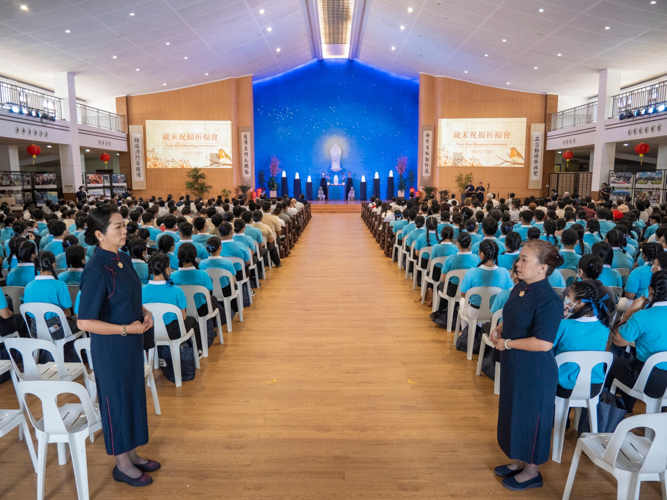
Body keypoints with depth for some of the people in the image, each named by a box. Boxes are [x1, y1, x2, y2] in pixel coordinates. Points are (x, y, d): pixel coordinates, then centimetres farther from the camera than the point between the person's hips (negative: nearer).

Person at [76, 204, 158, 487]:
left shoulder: (123, 260, 2)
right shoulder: (96, 271, -23)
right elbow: (85, 322, -23)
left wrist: (144, 313, -1)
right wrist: (126, 329, -20)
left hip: (131, 345, 8)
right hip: (111, 348, -8)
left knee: (133, 396, 18)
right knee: (117, 400, 8)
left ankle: (132, 454, 37)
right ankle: (122, 464, 28)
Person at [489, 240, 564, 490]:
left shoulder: (549, 300, -25)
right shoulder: (519, 288, 3)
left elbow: (544, 342, -30)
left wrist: (507, 343, -20)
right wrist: (498, 329, -1)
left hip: (535, 372, -9)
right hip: (513, 365, 9)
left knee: (530, 418, 9)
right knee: (513, 413, 21)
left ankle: (532, 472, 30)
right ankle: (520, 461, 41)